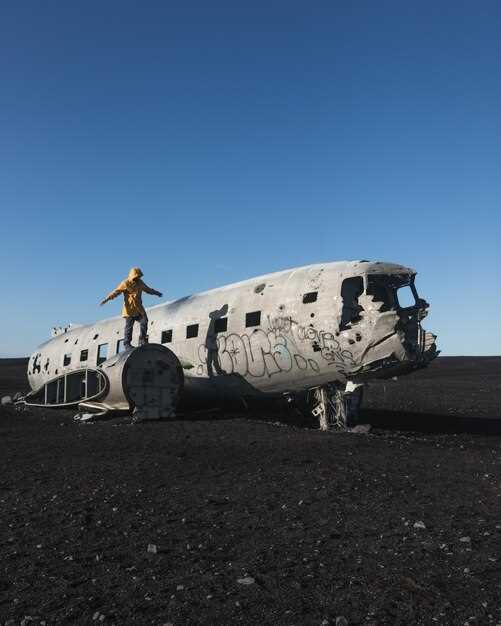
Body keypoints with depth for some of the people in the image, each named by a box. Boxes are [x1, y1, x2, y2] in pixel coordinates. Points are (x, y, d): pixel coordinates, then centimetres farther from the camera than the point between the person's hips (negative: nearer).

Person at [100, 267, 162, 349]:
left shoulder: (140, 282, 12)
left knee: (144, 321, -4)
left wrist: (156, 292, 40)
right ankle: (127, 344, 5)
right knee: (129, 326, -3)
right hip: (129, 309, -6)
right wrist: (107, 299, -26)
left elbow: (147, 289, 29)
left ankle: (142, 341, 4)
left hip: (139, 308, 6)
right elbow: (116, 292, -14)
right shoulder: (125, 283, -8)